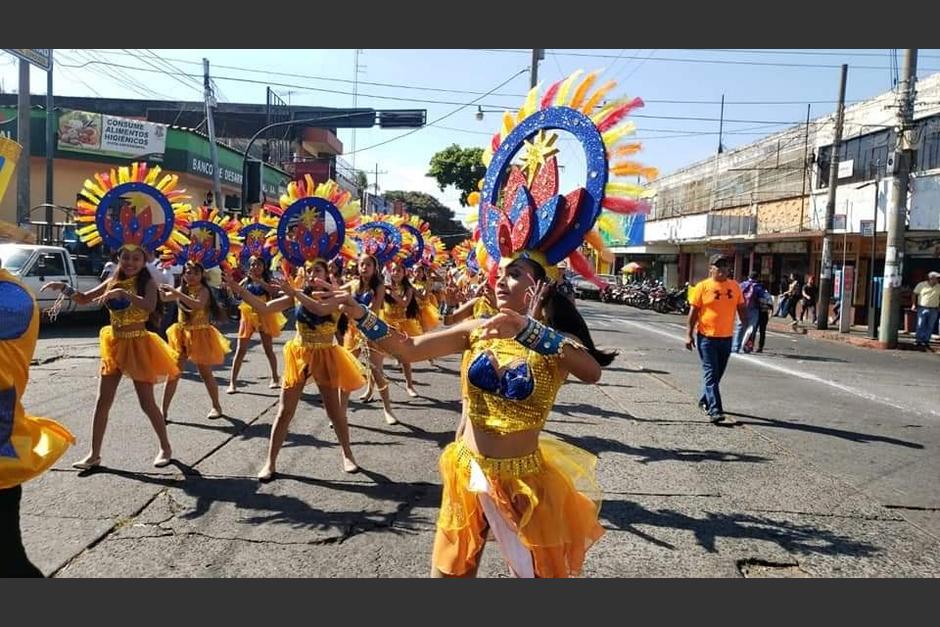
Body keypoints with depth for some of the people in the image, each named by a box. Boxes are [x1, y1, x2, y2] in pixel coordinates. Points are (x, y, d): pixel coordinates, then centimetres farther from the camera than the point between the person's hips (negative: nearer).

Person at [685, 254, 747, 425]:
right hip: (707, 337, -5)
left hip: (726, 338, 5)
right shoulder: (702, 287, -6)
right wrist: (689, 334, -9)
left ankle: (704, 400, 35)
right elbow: (693, 311, -5)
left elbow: (742, 309, 11)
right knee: (711, 374, -5)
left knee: (717, 374, 16)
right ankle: (716, 413, -9)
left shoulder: (734, 286, 6)